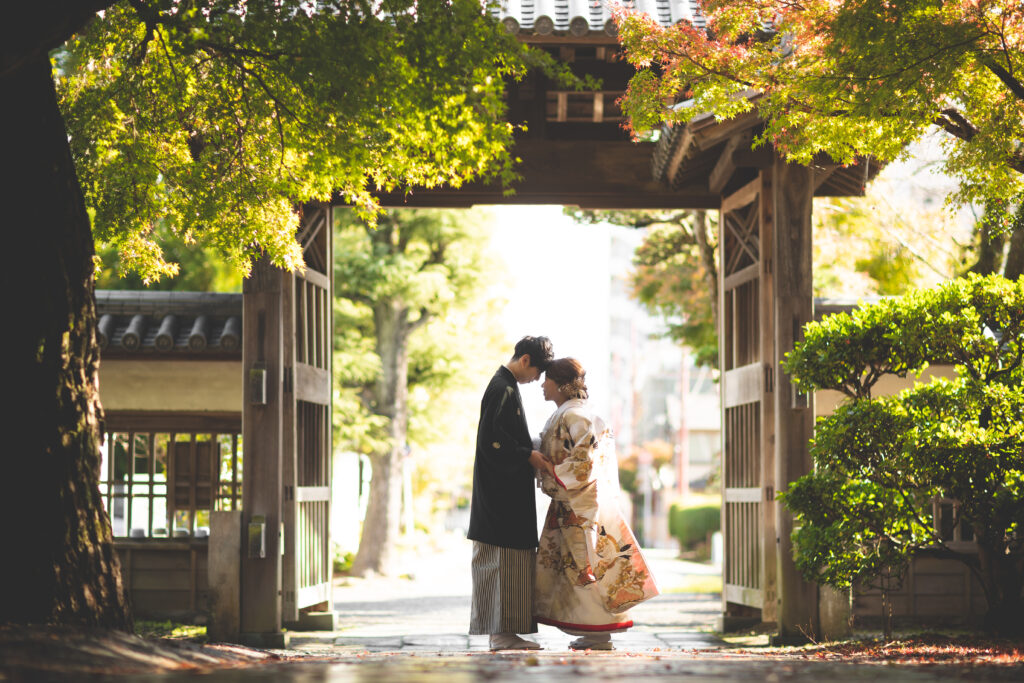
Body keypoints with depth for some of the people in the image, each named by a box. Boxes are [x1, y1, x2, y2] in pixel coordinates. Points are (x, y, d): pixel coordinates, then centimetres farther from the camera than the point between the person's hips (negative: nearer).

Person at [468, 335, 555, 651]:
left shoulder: (505, 386, 18)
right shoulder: (503, 390, -14)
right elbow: (491, 441, -21)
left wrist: (531, 453, 16)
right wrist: (528, 456, -16)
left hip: (507, 493, 10)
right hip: (504, 494, -10)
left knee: (506, 562, 10)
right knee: (505, 559, -8)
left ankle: (502, 630, 13)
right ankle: (502, 632, -6)